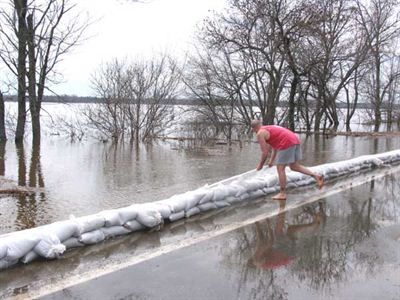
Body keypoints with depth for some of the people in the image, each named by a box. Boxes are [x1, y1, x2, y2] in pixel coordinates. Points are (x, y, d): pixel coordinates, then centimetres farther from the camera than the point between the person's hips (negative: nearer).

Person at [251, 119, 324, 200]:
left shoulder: (260, 133, 1)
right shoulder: (270, 129, 29)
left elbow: (265, 153, 0)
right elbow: (275, 146, 34)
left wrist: (260, 165, 14)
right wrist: (272, 161, 35)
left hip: (287, 144, -9)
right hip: (295, 140, 9)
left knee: (280, 169, 1)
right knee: (294, 167, 17)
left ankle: (282, 193, 5)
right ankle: (316, 176, 5)